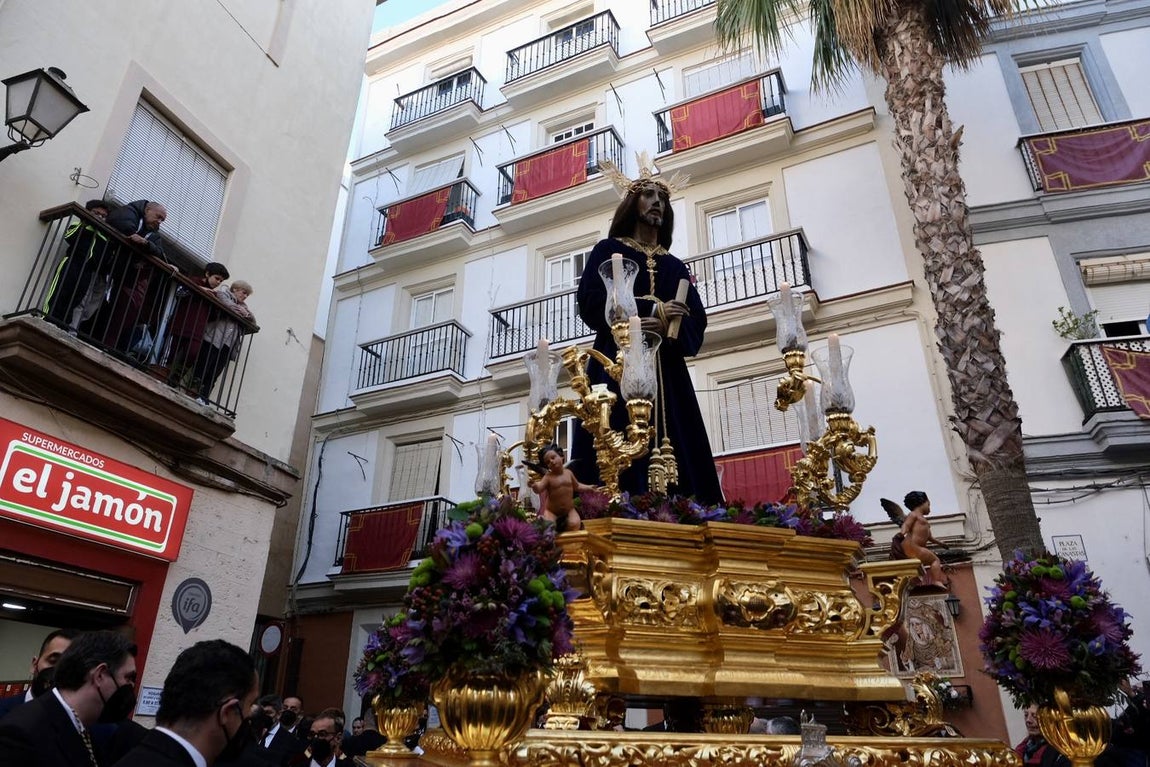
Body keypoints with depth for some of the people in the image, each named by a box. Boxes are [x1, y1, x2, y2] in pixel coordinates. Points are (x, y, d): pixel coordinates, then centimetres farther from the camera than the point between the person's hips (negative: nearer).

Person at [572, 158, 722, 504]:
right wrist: (653, 310, -10)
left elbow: (697, 322, 10)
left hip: (667, 372, 4)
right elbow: (591, 304, -5)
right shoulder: (608, 250, 12)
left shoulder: (676, 266, 22)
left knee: (679, 458, -5)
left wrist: (667, 326, -12)